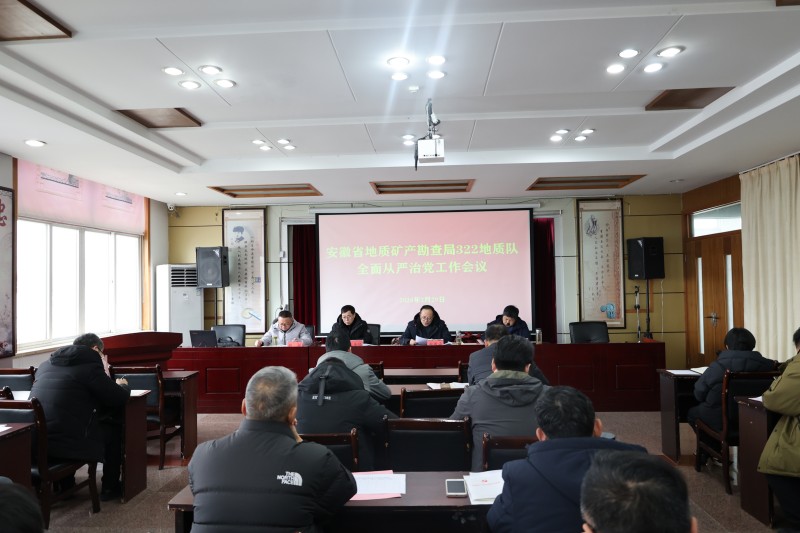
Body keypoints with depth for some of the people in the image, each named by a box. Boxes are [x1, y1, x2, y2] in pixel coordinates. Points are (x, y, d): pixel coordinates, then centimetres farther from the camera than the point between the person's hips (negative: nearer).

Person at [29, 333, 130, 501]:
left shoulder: (45, 364, 14)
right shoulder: (90, 365, -8)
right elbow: (120, 399, -5)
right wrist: (123, 385, 17)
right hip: (66, 443, -7)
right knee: (114, 428, 16)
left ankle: (66, 486, 39)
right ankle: (110, 488, 24)